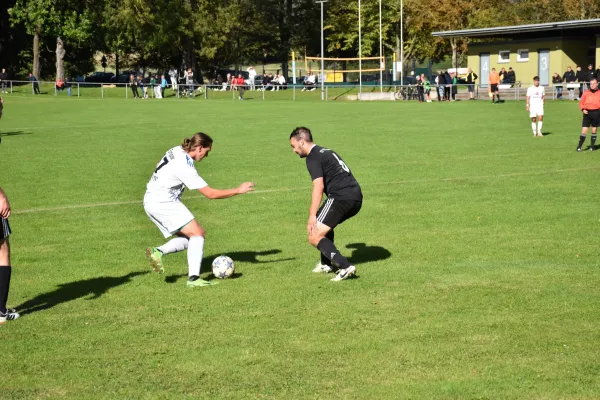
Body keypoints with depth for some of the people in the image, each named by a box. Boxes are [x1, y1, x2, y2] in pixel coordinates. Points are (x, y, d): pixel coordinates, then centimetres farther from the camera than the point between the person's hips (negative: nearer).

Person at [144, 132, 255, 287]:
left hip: (151, 202, 10)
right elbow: (210, 194, -19)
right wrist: (238, 190, -14)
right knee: (197, 233, -12)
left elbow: (159, 165, 24)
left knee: (187, 238, 11)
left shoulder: (177, 151, 4)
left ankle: (158, 252, -4)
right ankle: (193, 278, -20)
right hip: (164, 203, -10)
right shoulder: (185, 168, -22)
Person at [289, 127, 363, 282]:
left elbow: (319, 186, -15)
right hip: (356, 198, 10)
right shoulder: (326, 152, 25)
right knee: (325, 225, 32)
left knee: (314, 237, -7)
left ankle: (344, 267, -18)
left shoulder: (313, 158, -3)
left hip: (341, 198, -10)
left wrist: (312, 215, -17)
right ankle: (327, 264, 34)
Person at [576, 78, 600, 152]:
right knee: (584, 130, -7)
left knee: (594, 130, 9)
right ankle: (579, 146, -6)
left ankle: (592, 146, 20)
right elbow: (581, 103, 9)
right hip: (587, 113, 0)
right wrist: (583, 109, -8)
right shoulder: (586, 93, 4)